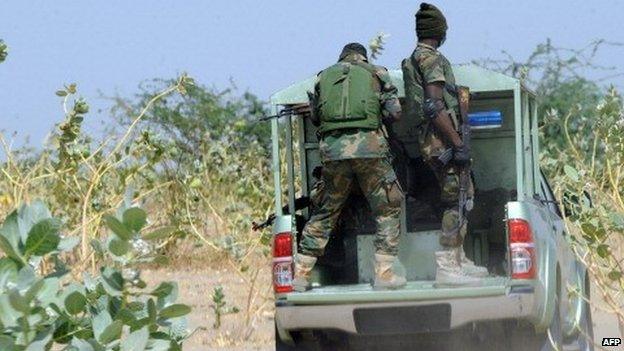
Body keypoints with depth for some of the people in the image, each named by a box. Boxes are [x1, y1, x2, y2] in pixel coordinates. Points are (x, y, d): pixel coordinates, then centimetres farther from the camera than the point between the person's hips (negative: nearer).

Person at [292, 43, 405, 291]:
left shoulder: (324, 77, 19)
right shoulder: (375, 73, 11)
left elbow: (315, 117, 19)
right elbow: (394, 112, 5)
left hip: (332, 149, 3)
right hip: (368, 148, -3)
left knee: (326, 212, 14)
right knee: (388, 209, 8)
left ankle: (300, 273, 12)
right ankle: (384, 273, -1)